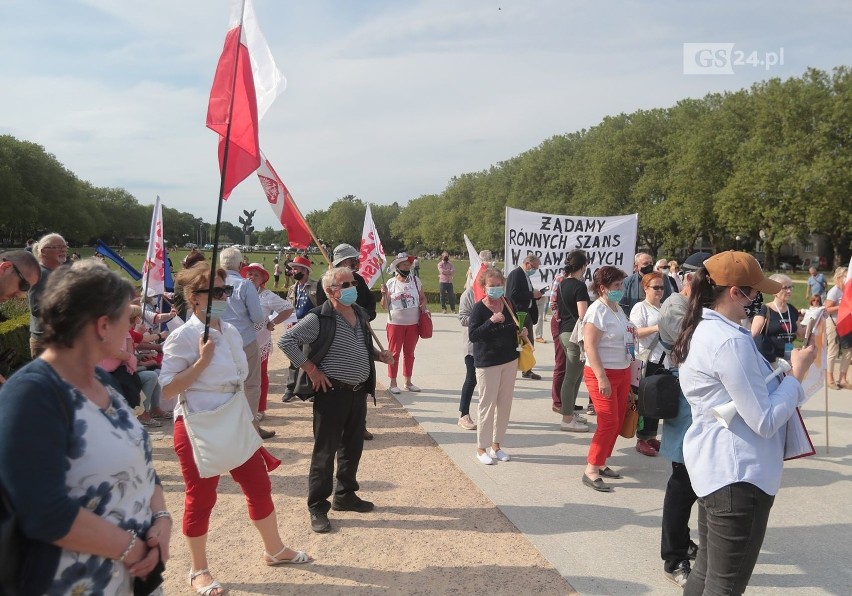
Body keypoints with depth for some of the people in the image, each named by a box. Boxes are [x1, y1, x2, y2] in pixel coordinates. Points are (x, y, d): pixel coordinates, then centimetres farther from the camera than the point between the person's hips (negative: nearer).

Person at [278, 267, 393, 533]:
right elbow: (286, 341, -18)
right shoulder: (319, 319, -14)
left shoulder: (360, 314, 10)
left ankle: (345, 496, 35)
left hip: (359, 392, 7)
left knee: (353, 448, 18)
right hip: (332, 393, -7)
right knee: (325, 453, 1)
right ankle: (317, 508, 13)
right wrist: (311, 370, -17)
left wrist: (379, 355, 5)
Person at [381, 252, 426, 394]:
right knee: (394, 353, 1)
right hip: (395, 324, -3)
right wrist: (384, 294, -19)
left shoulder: (416, 281, 5)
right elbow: (384, 305, -1)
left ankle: (408, 382, 22)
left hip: (413, 324, 3)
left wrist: (423, 305, -5)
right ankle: (393, 383, 9)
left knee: (409, 353, 11)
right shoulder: (390, 283, -3)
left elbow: (423, 298, 16)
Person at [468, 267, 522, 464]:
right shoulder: (479, 308, -12)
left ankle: (496, 445, 24)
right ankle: (481, 448, 14)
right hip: (487, 362, -6)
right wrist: (491, 321, -28)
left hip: (510, 360, 6)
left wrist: (522, 331, 0)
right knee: (487, 404, 0)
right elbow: (472, 335, -20)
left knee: (505, 404, 10)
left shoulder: (508, 304, 5)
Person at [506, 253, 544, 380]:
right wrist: (532, 294, -19)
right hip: (517, 314, -10)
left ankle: (527, 370, 25)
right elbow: (513, 295, -24)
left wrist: (536, 294, 2)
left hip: (527, 313, 10)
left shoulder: (525, 275, 15)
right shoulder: (515, 274, -14)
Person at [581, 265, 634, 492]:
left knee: (617, 421, 12)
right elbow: (590, 347, -22)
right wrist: (601, 377, -26)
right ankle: (591, 471, -1)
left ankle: (601, 463, 24)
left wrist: (632, 333, 9)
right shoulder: (597, 310, -16)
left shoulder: (617, 308, 11)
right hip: (603, 373, -9)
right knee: (608, 422, -9)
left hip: (622, 372, 9)